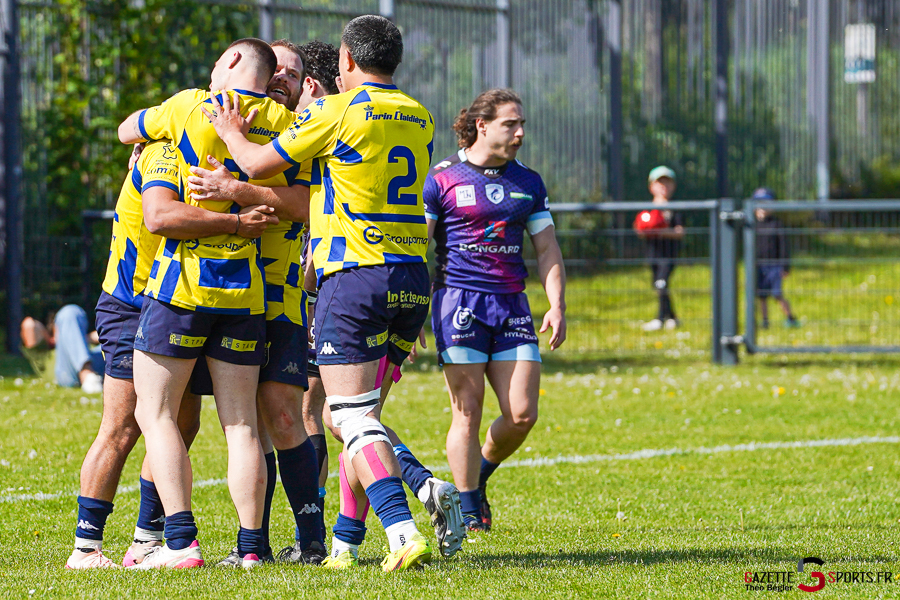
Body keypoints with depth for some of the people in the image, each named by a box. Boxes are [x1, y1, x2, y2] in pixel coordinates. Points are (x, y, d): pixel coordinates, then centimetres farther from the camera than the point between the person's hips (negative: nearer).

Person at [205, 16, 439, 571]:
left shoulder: (337, 112, -8)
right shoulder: (420, 118, 12)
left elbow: (258, 165, -2)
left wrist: (231, 131, 19)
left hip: (354, 275, -7)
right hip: (413, 277, 7)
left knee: (355, 419, -8)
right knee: (362, 416, 15)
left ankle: (404, 532, -24)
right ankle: (345, 541, 17)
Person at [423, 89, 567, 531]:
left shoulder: (528, 183, 14)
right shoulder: (441, 179, -1)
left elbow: (547, 249, 18)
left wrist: (557, 306, 5)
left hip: (512, 304, 4)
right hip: (459, 300, -4)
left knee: (522, 415, -4)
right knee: (468, 411, -7)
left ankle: (479, 475, 23)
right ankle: (468, 511, 3)